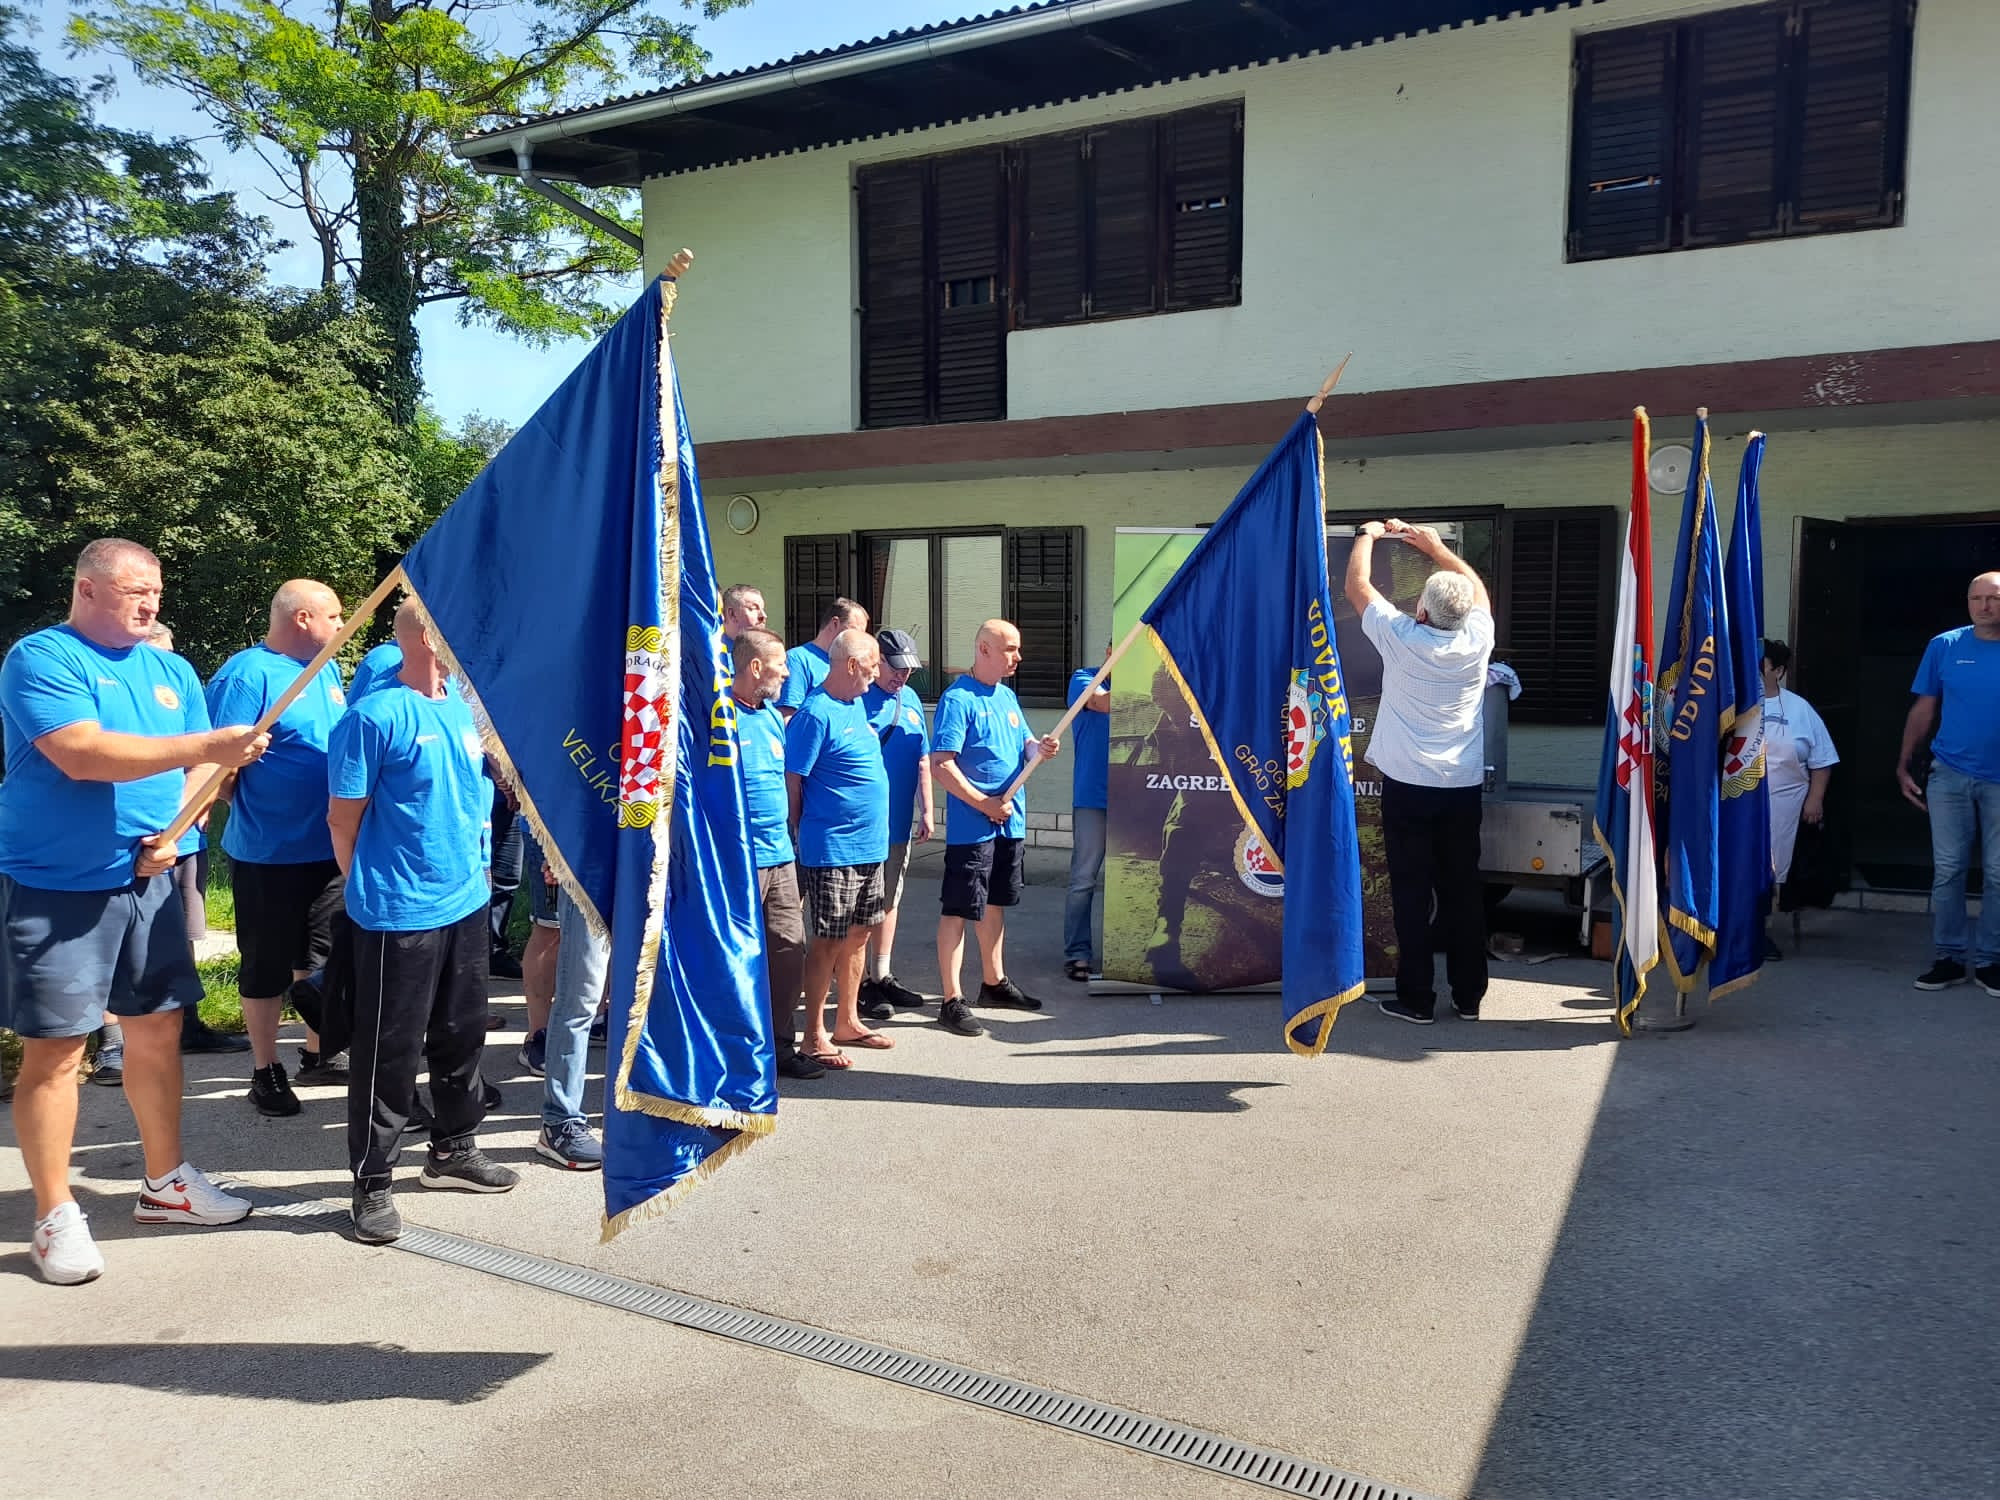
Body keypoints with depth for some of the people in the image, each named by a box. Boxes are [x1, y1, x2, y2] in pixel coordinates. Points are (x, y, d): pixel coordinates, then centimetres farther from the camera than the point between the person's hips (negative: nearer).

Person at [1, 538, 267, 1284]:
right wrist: (206, 745, -26)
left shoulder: (171, 671, 10)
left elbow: (203, 769, 11)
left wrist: (177, 830, -8)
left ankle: (165, 1182, 27)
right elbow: (82, 754, -24)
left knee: (158, 1031, 12)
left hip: (146, 882, 6)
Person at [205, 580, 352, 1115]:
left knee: (326, 959, 17)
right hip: (270, 854, -7)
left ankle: (316, 1056, 32)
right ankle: (266, 1072, 20)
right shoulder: (248, 675, -15)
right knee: (267, 968, 6)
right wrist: (253, 816, -8)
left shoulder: (326, 670, 10)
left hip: (331, 848, 7)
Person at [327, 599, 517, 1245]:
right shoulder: (375, 717, -14)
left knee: (461, 1035, 18)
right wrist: (370, 889, 1)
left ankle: (452, 1149, 34)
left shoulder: (469, 710, 9)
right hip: (399, 914, -7)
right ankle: (372, 1181, 15)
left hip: (466, 904, 7)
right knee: (389, 1050, 2)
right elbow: (344, 817, -8)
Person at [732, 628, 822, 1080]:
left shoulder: (773, 717, 13)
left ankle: (780, 1043, 23)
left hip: (779, 855, 8)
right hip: (738, 861, -8)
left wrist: (790, 836, 20)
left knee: (788, 949, 11)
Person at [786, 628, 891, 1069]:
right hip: (832, 850, -9)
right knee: (828, 942, -1)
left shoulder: (856, 705, 11)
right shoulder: (816, 714, -16)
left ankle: (848, 1022, 27)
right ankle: (814, 1036, 10)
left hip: (870, 847, 9)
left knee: (857, 935, 15)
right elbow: (791, 782, -15)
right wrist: (804, 838, -7)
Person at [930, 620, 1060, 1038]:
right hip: (971, 827, -8)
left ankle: (994, 982, 32)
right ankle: (952, 1001, 0)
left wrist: (1041, 747, -6)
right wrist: (985, 804, -19)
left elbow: (1024, 745, 18)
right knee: (958, 910, -3)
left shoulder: (1008, 696, 12)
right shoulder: (958, 699, -13)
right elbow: (941, 766, -19)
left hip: (1011, 823, 8)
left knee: (995, 904, 19)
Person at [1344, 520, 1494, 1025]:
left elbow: (1356, 586, 2)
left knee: (1412, 893, 1)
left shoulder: (1402, 638, -12)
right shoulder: (1477, 639, -3)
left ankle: (1415, 999, 5)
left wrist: (1367, 535, 16)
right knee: (1463, 890, 9)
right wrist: (1435, 544, 26)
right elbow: (1476, 585, 19)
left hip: (1407, 785, -3)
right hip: (1464, 787, 4)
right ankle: (1469, 996, 17)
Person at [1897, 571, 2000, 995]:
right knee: (1948, 870, 4)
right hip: (1950, 775, 1)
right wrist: (1904, 766, 2)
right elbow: (1924, 710, 5)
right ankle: (1949, 958, 13)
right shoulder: (1945, 646, 2)